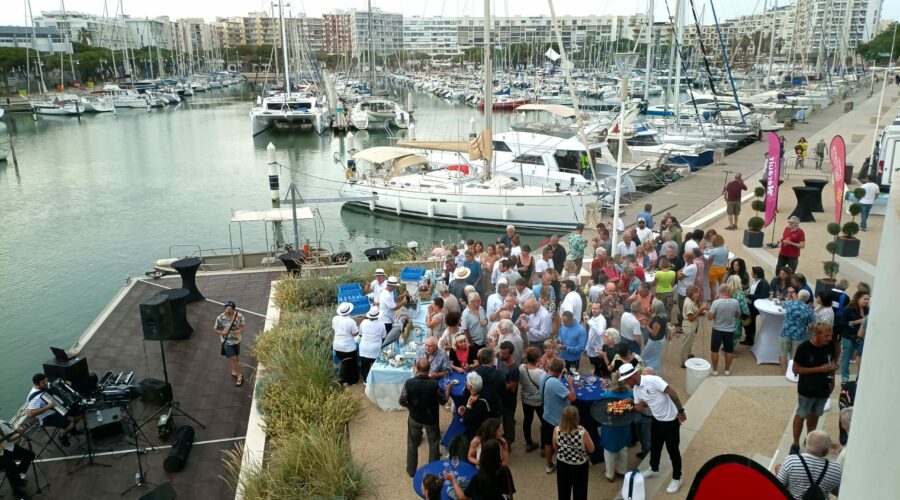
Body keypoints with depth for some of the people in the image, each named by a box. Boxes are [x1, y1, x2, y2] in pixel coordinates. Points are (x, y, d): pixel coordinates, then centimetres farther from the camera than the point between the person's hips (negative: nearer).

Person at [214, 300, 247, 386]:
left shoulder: (239, 316, -17)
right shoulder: (220, 318, -21)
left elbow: (244, 327, -5)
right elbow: (215, 329, -7)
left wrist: (239, 331, -26)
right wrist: (222, 332, -25)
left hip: (237, 340, 3)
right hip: (227, 342, -3)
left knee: (236, 358, 19)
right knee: (233, 359, -1)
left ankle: (234, 371, 45)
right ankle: (239, 376, 16)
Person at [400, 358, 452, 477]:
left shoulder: (409, 383, -24)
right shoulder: (434, 384, -27)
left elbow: (402, 402, -12)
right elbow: (443, 401, -11)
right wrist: (448, 389, 7)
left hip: (414, 418, 1)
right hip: (431, 419, -1)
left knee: (412, 444, 23)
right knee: (434, 443, 24)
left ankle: (411, 470, 36)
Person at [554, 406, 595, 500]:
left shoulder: (557, 430, -21)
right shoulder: (582, 433, -30)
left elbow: (555, 447, -2)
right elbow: (591, 450, -12)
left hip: (562, 464, 3)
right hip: (580, 467, -3)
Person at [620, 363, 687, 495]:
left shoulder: (652, 380, -29)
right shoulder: (636, 389, -2)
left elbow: (672, 393, -26)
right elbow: (639, 406, 9)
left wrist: (680, 411, -24)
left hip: (670, 420, -8)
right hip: (656, 420, 8)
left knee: (672, 449, 7)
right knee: (654, 446, 23)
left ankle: (676, 479, 25)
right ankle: (654, 469, 47)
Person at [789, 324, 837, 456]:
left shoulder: (830, 346, -8)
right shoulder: (804, 347, -22)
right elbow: (796, 369, -18)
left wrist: (833, 368, -7)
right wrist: (819, 369, -24)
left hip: (823, 388, 5)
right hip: (807, 390, -5)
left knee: (815, 415, 20)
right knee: (801, 415, 8)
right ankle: (795, 444, 20)